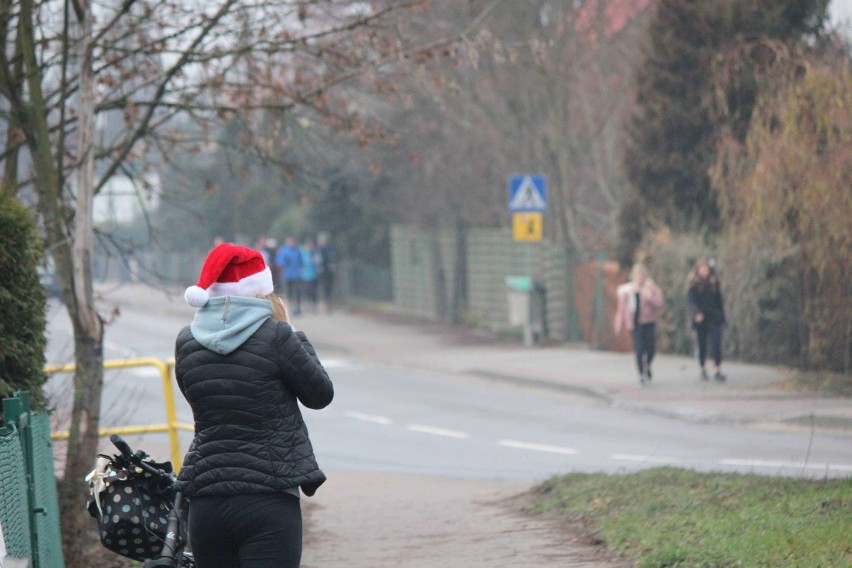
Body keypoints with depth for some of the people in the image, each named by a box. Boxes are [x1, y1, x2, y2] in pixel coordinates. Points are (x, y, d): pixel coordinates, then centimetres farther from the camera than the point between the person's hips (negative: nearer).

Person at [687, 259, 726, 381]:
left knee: (716, 344, -11)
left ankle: (718, 371, -15)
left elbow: (720, 302, 15)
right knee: (701, 345, 5)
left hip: (714, 319, 1)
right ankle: (703, 370, 19)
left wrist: (722, 318, 12)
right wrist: (697, 313, -28)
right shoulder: (693, 285, 2)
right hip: (700, 320, -1)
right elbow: (691, 301, -10)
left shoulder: (714, 283, 11)